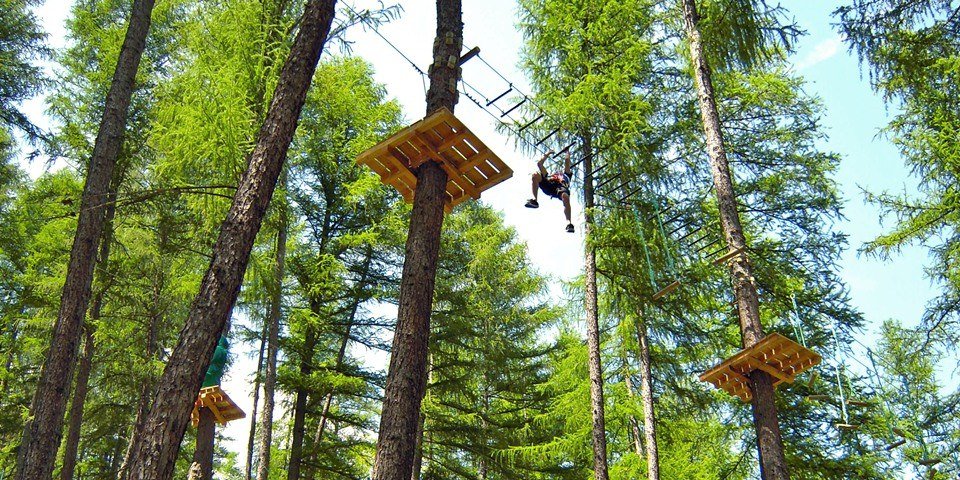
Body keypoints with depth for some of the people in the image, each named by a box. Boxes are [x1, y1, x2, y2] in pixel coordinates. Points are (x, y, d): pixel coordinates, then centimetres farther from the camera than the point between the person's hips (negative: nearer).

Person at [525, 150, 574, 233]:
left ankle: (569, 223, -48)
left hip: (562, 186, -2)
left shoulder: (566, 175, 45)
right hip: (548, 186, 2)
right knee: (535, 176, -23)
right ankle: (534, 200, -36)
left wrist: (567, 154, 64)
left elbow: (567, 162, 44)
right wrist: (546, 155, 61)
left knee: (565, 197, -37)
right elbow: (539, 164, 48)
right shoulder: (548, 176, 46)